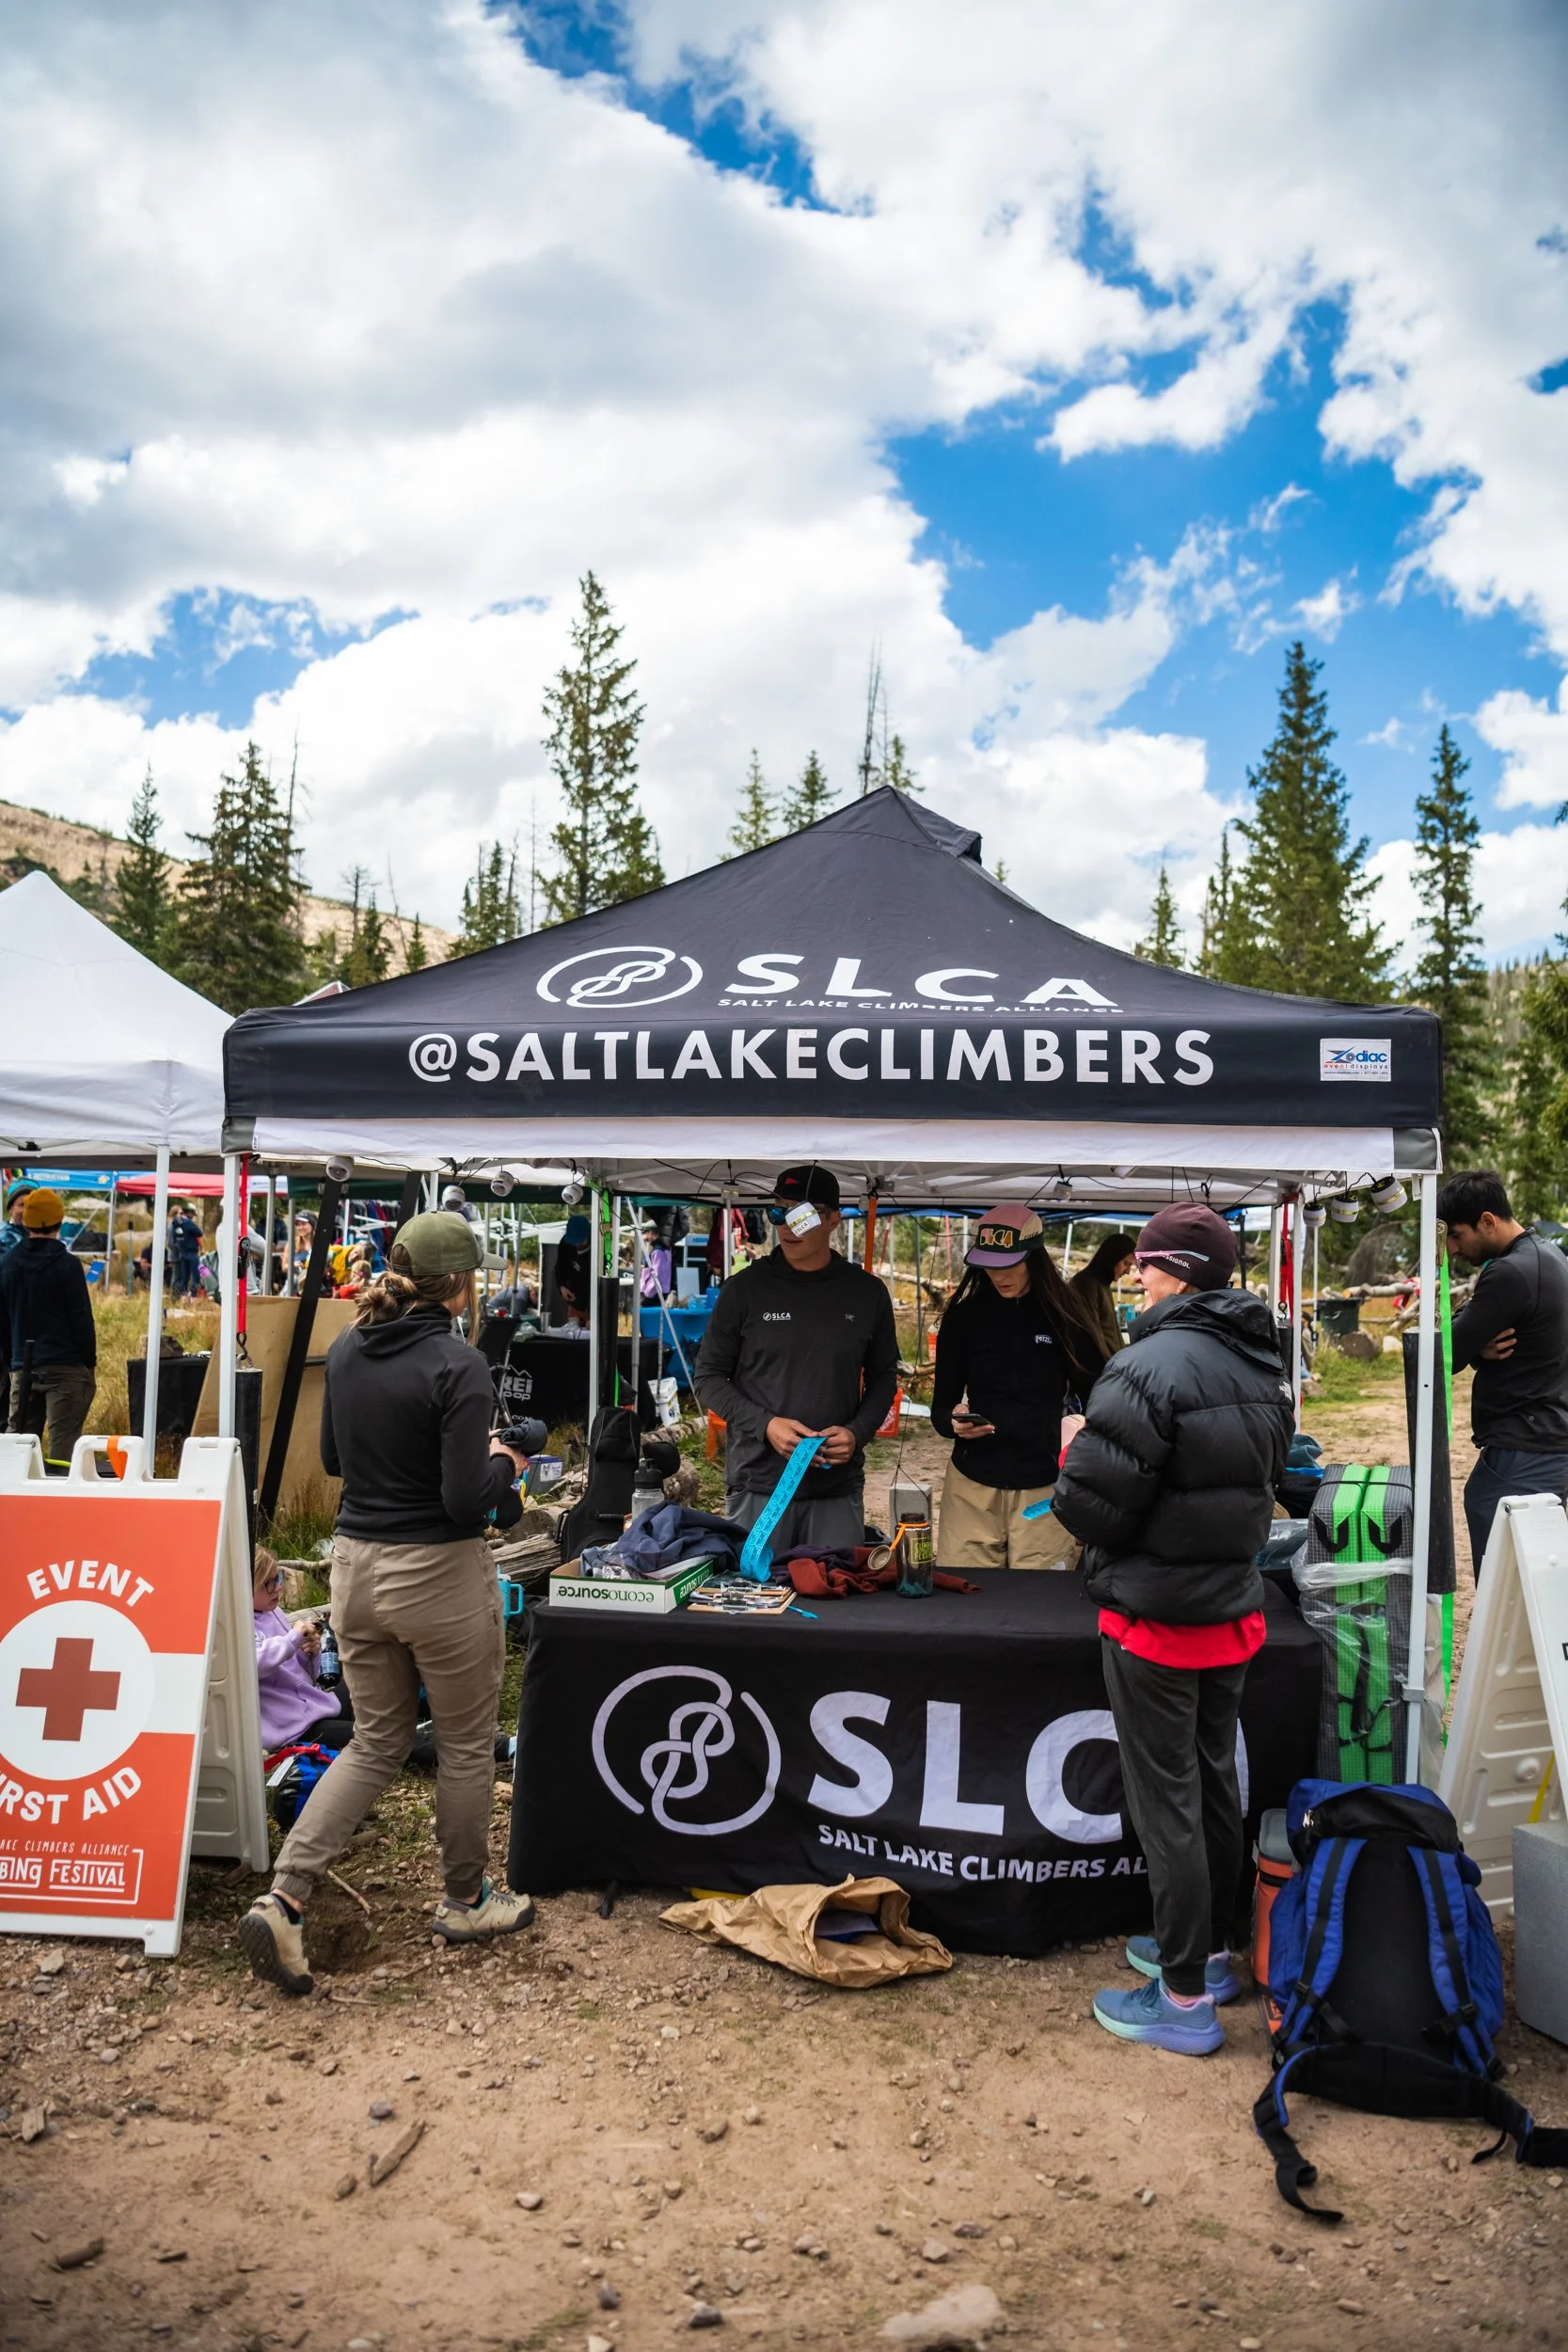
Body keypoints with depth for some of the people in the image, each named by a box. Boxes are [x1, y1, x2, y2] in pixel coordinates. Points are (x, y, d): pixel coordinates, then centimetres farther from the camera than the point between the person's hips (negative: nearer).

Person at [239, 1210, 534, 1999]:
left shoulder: (346, 1350, 2)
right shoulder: (457, 1365, -20)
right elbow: (466, 1500, -23)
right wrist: (502, 1464, -2)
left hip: (355, 1565, 6)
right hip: (439, 1576, -6)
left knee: (376, 1741, 20)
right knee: (466, 1744, 15)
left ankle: (283, 1899, 9)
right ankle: (464, 1901, 32)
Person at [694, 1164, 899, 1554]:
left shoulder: (866, 1293, 5)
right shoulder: (746, 1288, -1)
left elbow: (883, 1376, 14)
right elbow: (708, 1377, 3)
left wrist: (857, 1431, -6)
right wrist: (765, 1425, -12)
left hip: (839, 1487, 2)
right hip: (758, 1482, -1)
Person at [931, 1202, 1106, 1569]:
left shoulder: (1063, 1316, -1)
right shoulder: (964, 1315, 2)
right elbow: (941, 1406, 5)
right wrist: (954, 1422, -17)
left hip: (1045, 1488, -1)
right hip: (972, 1486, 1)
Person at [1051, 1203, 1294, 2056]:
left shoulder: (1150, 1366, -23)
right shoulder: (1263, 1368, 4)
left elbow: (1089, 1506, -23)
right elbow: (1259, 1477, 12)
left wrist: (1076, 1450, -4)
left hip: (1156, 1619, -8)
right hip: (1234, 1609, 8)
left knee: (1166, 1800, 4)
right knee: (1215, 1782, 21)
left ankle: (1185, 1999, 15)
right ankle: (1208, 1952, 37)